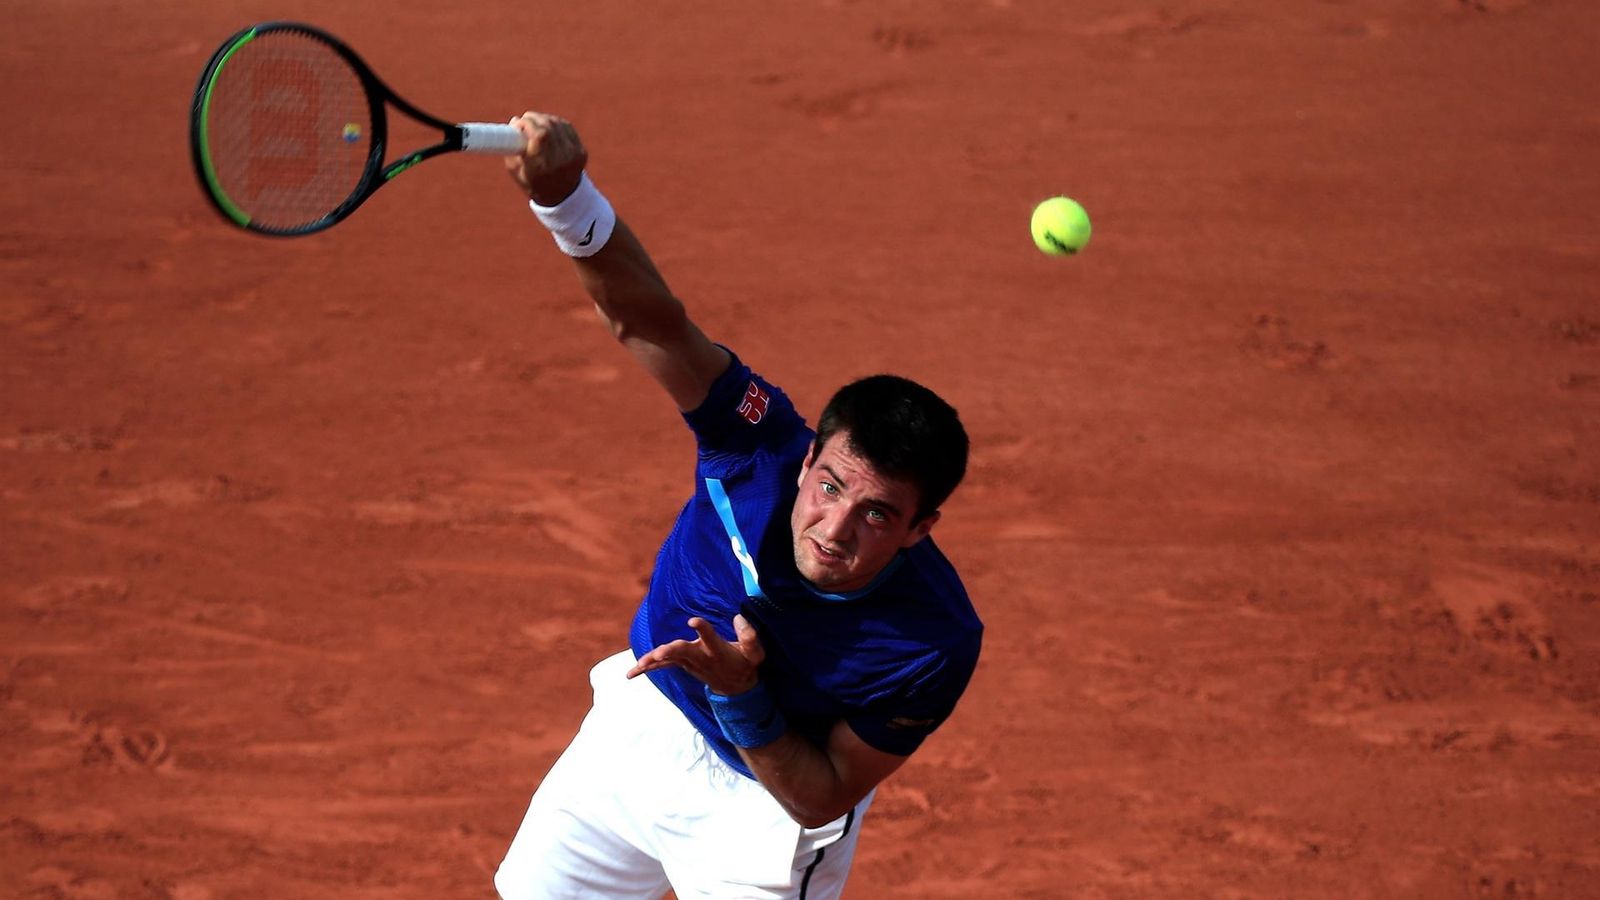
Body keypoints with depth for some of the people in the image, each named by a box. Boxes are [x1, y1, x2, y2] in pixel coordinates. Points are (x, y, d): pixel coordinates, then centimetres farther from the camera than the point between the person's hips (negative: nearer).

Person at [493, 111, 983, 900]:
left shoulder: (935, 642, -34)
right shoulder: (766, 446, -30)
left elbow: (821, 798, -24)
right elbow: (647, 318, -39)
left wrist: (741, 694, -39)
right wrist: (564, 195, -57)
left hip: (767, 803, -4)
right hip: (644, 719, 4)